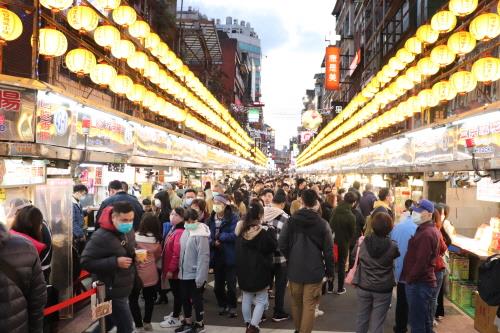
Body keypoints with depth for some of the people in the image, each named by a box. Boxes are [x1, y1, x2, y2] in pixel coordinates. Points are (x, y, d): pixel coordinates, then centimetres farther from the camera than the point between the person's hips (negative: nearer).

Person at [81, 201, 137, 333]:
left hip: (123, 288, 8)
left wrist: (137, 255, -3)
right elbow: (85, 262, -23)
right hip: (111, 291, -7)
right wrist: (115, 262, -29)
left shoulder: (128, 231, 2)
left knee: (110, 322, 23)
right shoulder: (101, 236, -23)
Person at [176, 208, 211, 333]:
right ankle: (188, 322, 35)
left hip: (195, 274, -7)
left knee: (196, 299, 7)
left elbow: (203, 257, -20)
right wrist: (180, 269, 11)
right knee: (185, 298, 18)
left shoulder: (201, 234, -19)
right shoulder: (186, 231, 4)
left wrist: (200, 276, -21)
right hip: (184, 273, 8)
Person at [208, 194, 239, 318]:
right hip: (216, 256, 5)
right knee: (218, 285, 14)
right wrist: (212, 242, -17)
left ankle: (232, 307, 21)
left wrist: (219, 237, -16)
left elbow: (234, 235, -21)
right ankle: (223, 305, 32)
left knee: (230, 284, 5)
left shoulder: (233, 218, -12)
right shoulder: (211, 219, 5)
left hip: (229, 256, -5)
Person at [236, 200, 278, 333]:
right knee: (261, 300, 6)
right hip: (260, 270, -5)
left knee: (246, 298, 16)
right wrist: (271, 231, -1)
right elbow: (273, 247, -8)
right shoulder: (264, 231, -16)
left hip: (244, 269, 5)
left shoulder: (241, 229, 3)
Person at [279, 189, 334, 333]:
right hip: (314, 270, -3)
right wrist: (329, 271, 6)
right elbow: (328, 251, -7)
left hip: (294, 269, 3)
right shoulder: (322, 224, -10)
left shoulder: (291, 220, -5)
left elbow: (282, 244, -4)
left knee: (296, 302, 20)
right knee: (309, 306, 3)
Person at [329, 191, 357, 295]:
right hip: (343, 243, -3)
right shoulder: (351, 216, -19)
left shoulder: (335, 211, -7)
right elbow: (352, 232, -9)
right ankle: (340, 288, 22)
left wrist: (332, 237, 10)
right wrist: (349, 242, 8)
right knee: (341, 265, 12)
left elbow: (330, 225, 0)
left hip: (332, 241, 3)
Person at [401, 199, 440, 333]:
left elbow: (421, 262, -24)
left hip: (419, 283, -10)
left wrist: (409, 279, -14)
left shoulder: (426, 234, -20)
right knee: (425, 321, 20)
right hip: (424, 281, 10)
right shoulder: (430, 230, 14)